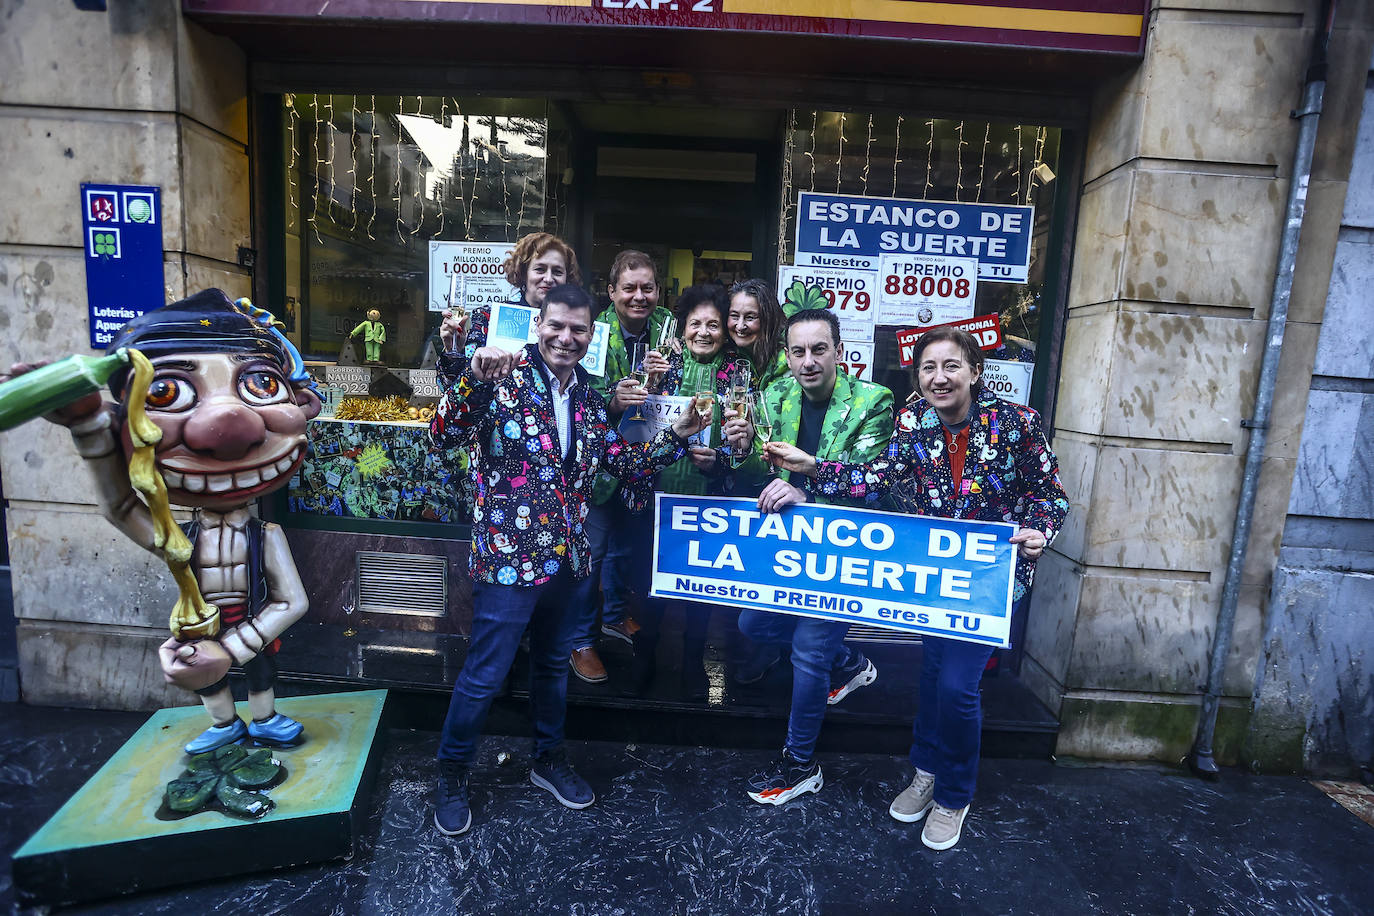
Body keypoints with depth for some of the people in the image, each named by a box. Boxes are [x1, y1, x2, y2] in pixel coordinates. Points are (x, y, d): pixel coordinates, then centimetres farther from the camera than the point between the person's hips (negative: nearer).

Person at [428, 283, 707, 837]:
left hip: (569, 560, 6)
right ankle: (452, 774, 30)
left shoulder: (588, 400, 7)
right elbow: (444, 436, -21)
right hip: (508, 557, -6)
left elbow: (625, 464, 8)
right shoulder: (504, 380, -10)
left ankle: (548, 758, 44)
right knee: (484, 676, 6)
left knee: (553, 663, 22)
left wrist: (677, 436, -2)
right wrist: (474, 377, -34)